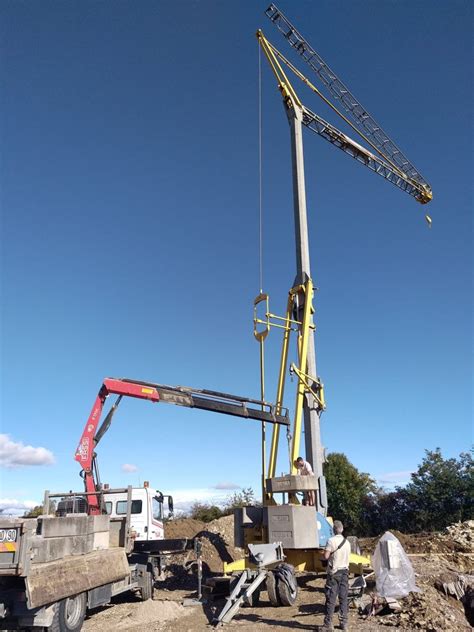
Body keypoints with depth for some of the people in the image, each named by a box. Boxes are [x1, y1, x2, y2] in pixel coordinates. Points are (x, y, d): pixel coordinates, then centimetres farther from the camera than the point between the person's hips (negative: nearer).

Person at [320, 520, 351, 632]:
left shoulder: (331, 540, -14)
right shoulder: (347, 542, 6)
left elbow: (326, 556, -18)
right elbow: (347, 556, 13)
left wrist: (324, 553, 3)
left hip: (334, 572, -6)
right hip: (345, 571, 6)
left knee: (331, 599, -1)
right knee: (344, 598, 11)